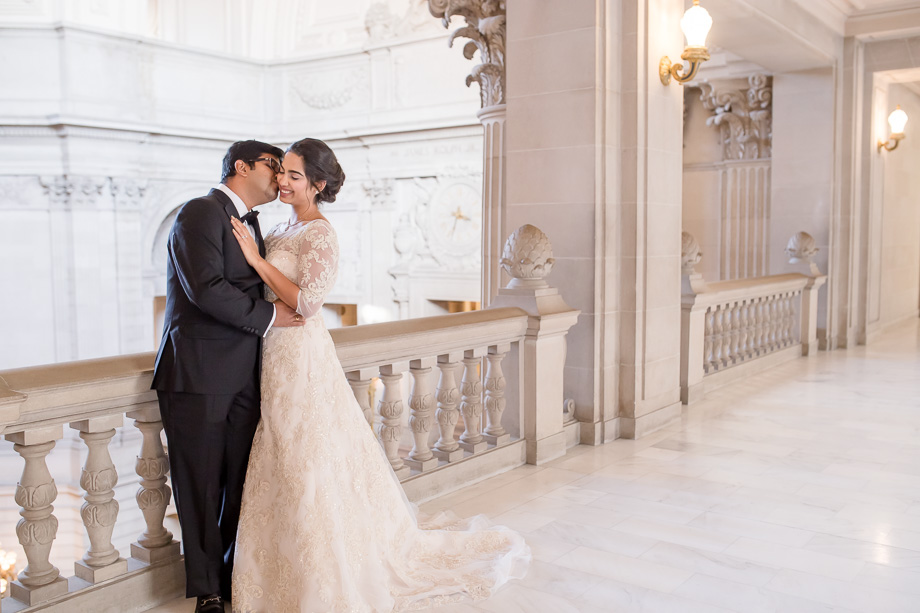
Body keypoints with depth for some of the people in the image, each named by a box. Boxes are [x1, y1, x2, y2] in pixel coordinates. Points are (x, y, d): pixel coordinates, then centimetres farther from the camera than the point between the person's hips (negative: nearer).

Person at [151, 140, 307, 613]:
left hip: (242, 379, 8)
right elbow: (207, 288, -20)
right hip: (197, 378, -7)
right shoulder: (200, 213, -9)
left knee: (240, 485, 11)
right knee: (201, 487, 4)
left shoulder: (251, 224, 19)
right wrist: (267, 316, -12)